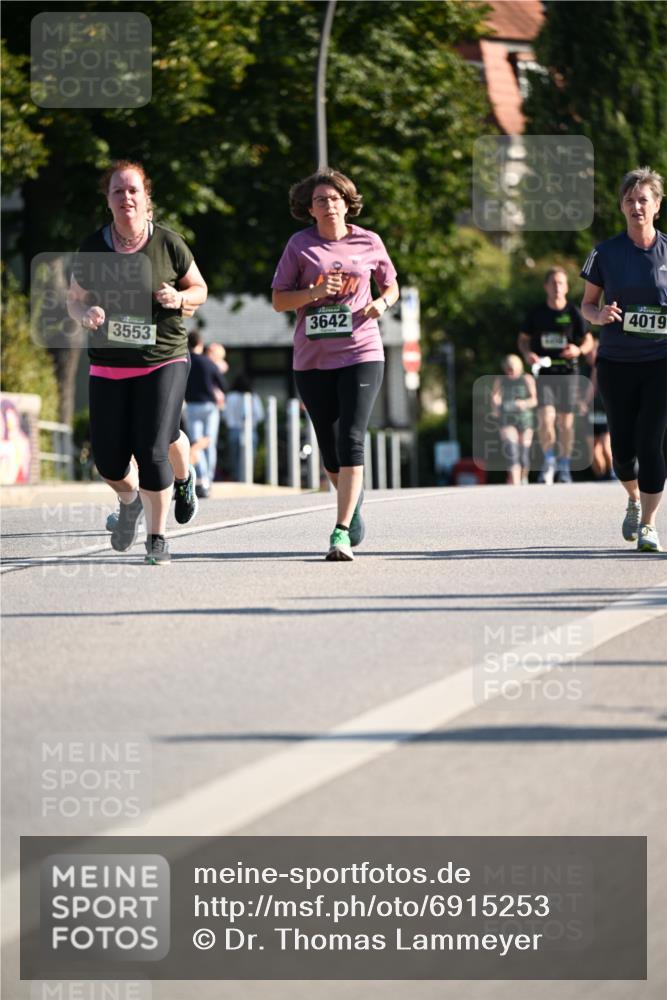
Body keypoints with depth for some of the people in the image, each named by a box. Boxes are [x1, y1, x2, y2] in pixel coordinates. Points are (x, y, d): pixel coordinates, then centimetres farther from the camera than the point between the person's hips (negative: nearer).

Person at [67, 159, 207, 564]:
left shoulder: (168, 244, -5)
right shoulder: (92, 249, -1)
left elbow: (200, 289, 7)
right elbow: (74, 300, 9)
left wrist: (180, 298, -15)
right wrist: (86, 312, -14)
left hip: (163, 360, -2)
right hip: (109, 365, 2)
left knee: (152, 448, -13)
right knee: (109, 459, -1)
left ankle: (157, 537, 5)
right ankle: (130, 501, 36)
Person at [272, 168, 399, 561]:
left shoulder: (369, 243, 4)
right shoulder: (300, 245, 2)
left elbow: (391, 285, 18)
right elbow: (279, 300, 2)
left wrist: (382, 303, -4)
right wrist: (315, 292, -15)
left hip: (360, 354, -2)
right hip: (312, 359, 2)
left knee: (351, 441, -16)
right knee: (330, 451, 9)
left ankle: (341, 533, -18)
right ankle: (354, 497, 41)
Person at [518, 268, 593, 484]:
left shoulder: (573, 313, 1)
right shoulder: (536, 313, 4)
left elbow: (588, 340, 6)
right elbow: (523, 339, 13)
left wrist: (579, 350, -17)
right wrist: (527, 353, -8)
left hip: (567, 372, 0)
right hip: (544, 372, 0)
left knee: (566, 422, 4)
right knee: (545, 418, -16)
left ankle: (564, 468, 18)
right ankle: (548, 462, 1)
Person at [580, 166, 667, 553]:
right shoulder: (607, 253, 2)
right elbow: (587, 303, 9)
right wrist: (599, 315, -13)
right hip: (616, 362, 1)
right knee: (622, 445, 4)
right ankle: (635, 500, 34)